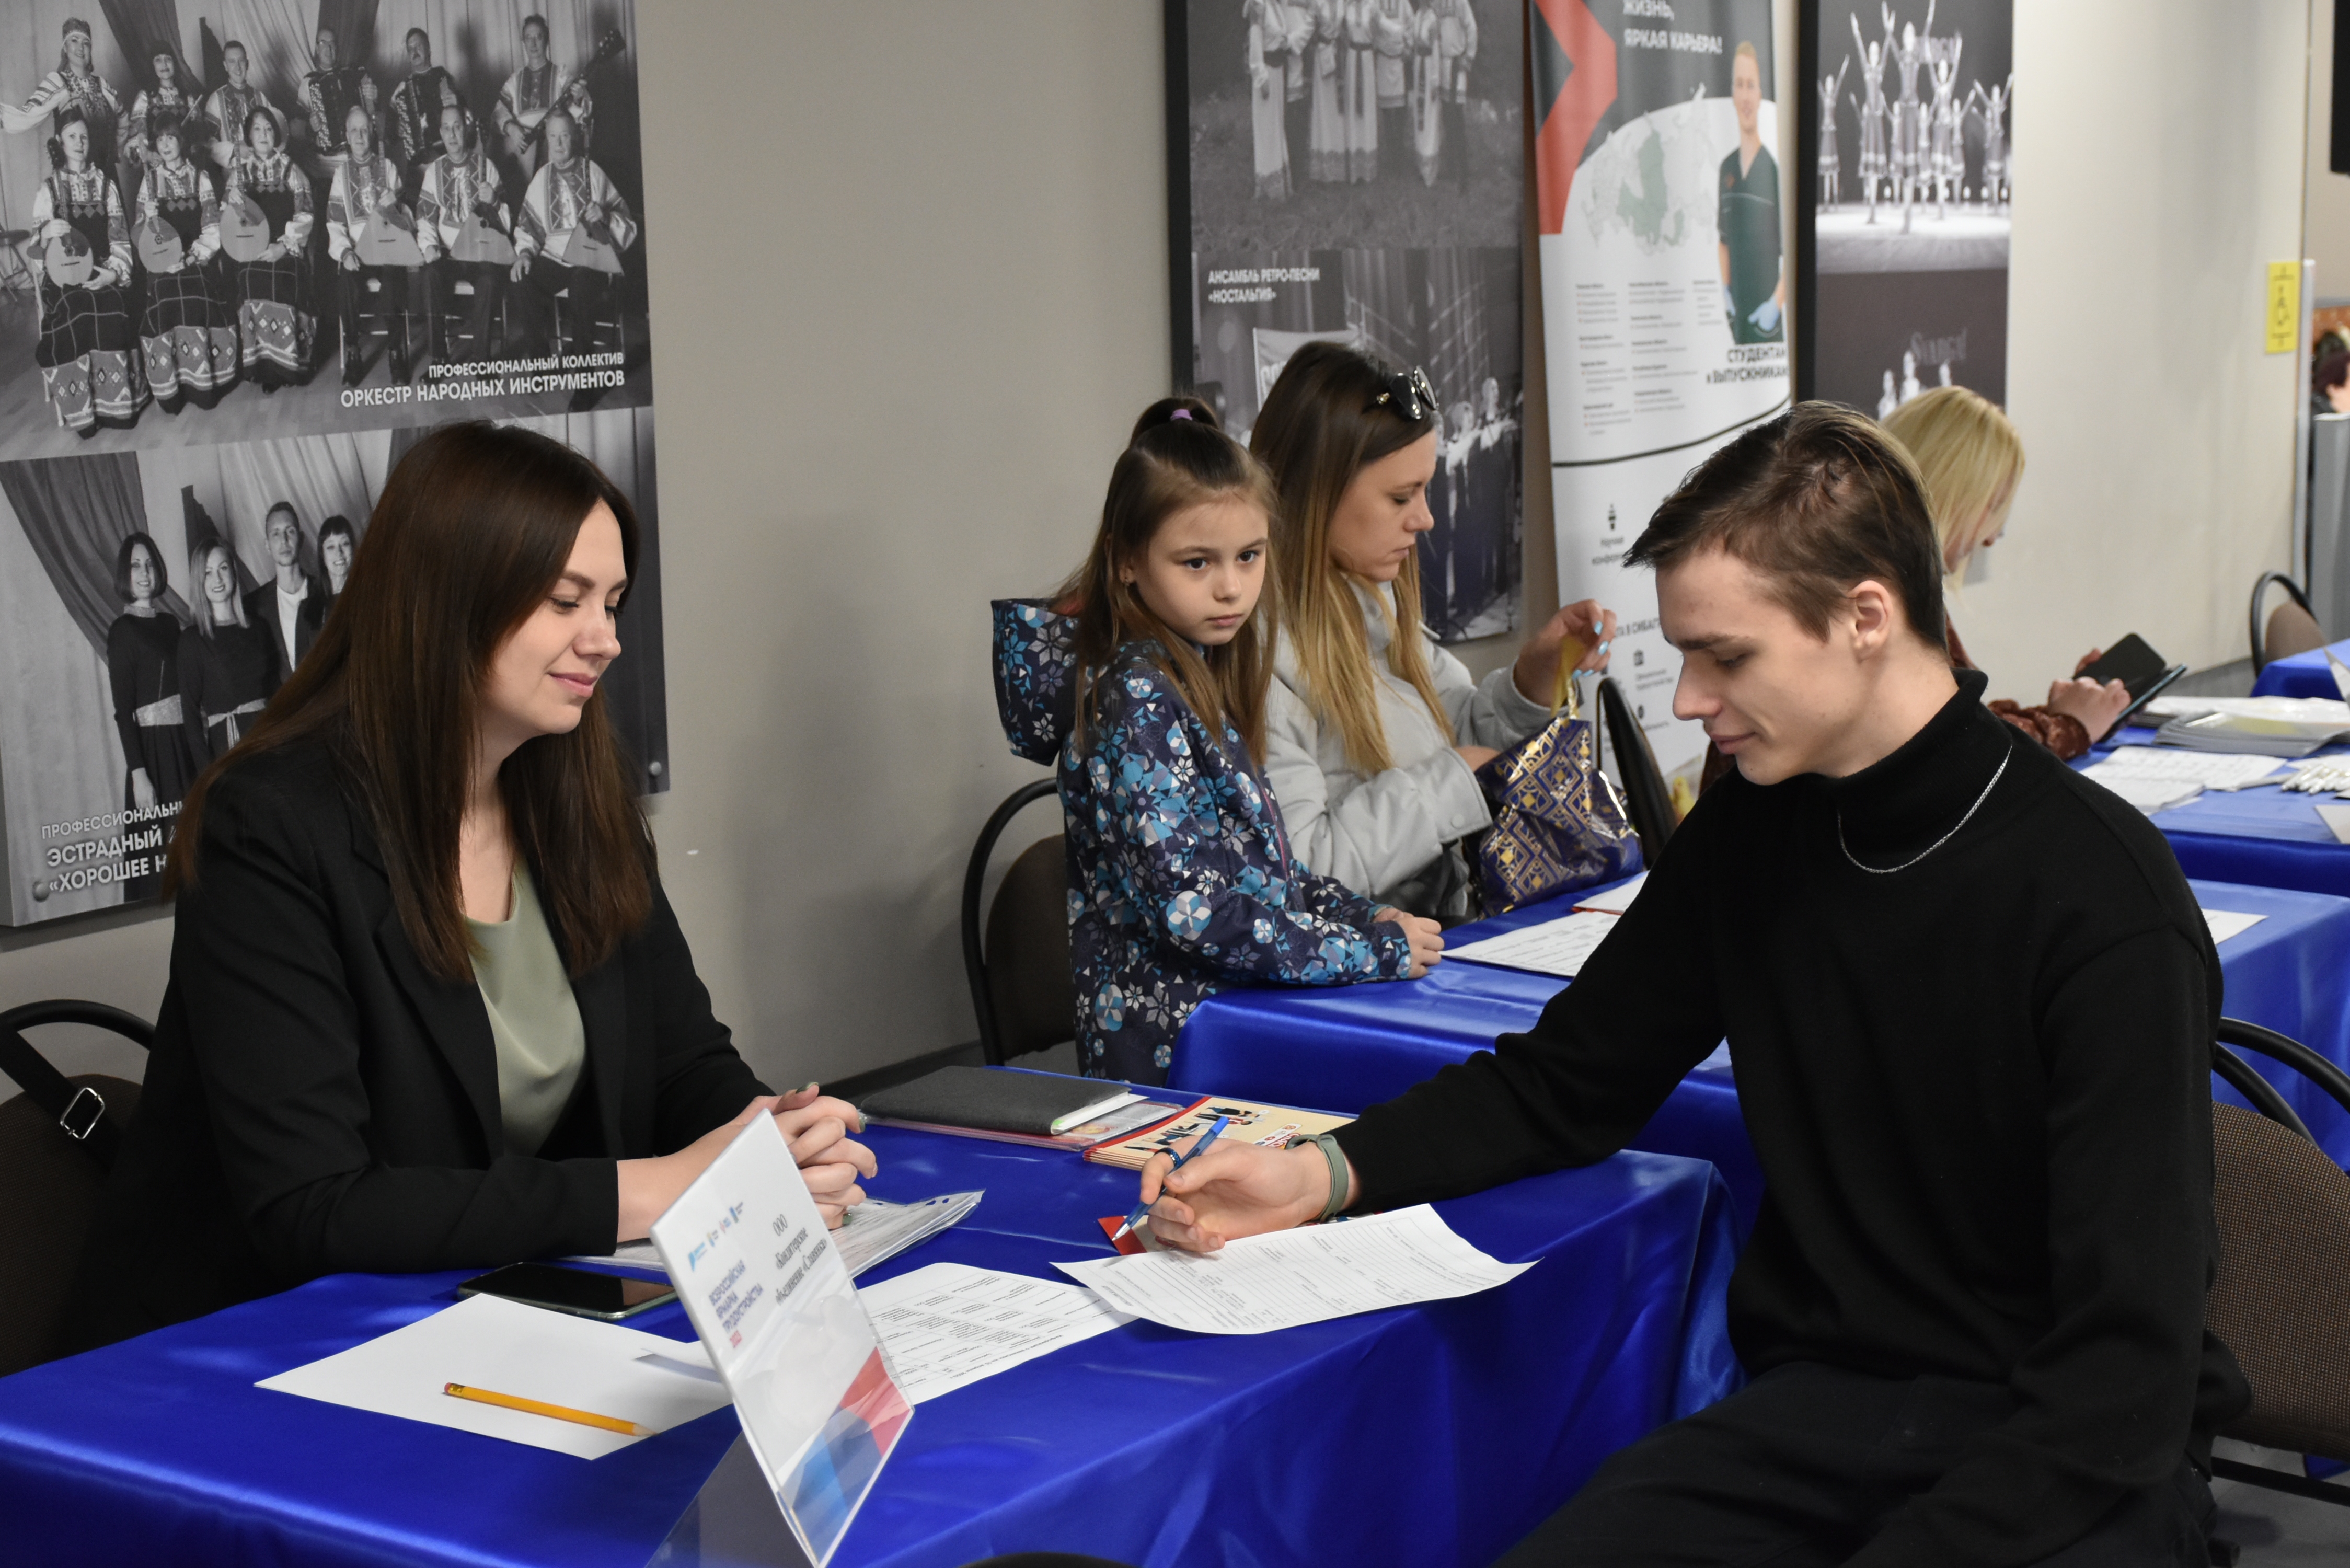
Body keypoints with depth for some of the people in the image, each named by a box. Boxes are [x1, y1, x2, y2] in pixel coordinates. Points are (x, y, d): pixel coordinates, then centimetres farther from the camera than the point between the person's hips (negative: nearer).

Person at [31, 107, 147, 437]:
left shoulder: (105, 184, 12)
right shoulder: (47, 189, 8)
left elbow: (120, 235, 7)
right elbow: (37, 242, 4)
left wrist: (115, 272, -12)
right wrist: (47, 233, -23)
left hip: (103, 270, 1)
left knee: (111, 311, -32)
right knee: (72, 315, -32)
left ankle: (115, 404, -24)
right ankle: (81, 411, -26)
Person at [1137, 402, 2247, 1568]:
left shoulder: (2102, 901, -15)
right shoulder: (1748, 835, 4)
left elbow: (2126, 1371, -19)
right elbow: (1567, 1084, 17)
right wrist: (1324, 1172, 1)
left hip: (2061, 1457, -3)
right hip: (1820, 1397, 4)